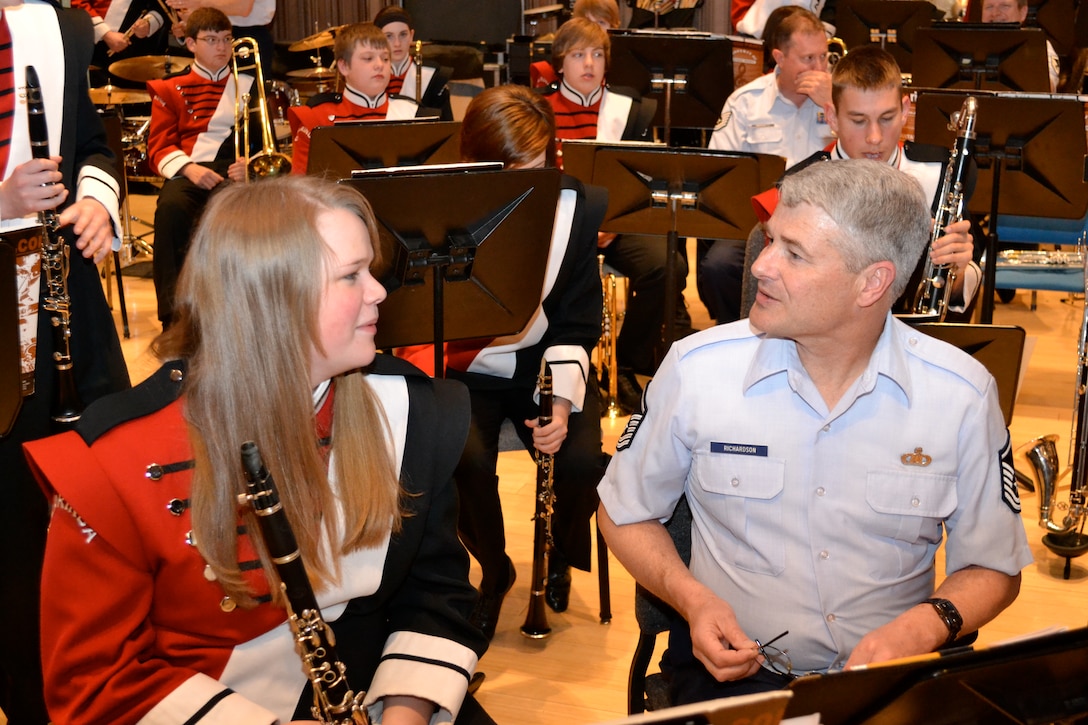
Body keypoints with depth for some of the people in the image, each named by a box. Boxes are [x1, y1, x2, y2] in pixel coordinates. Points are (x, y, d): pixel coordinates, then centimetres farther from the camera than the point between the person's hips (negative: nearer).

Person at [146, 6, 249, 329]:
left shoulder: (247, 85, 21)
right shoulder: (171, 90, 17)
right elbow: (159, 145, 8)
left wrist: (250, 163, -11)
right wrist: (188, 168, -15)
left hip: (237, 168, 0)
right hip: (191, 169, 0)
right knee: (171, 207, -36)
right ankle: (172, 317, -32)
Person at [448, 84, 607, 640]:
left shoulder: (579, 209, -8)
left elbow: (577, 327, -4)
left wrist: (562, 402, -18)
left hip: (546, 367, 1)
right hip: (469, 371, -1)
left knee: (582, 460, -24)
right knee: (466, 459, -29)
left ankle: (560, 554, 14)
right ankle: (494, 568, 6)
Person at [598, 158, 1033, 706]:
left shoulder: (962, 396, -5)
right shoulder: (696, 369, -6)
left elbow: (995, 568, 7)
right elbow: (624, 514, 8)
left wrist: (926, 624, -13)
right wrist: (691, 597, -10)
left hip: (894, 669, 2)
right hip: (731, 664, -2)